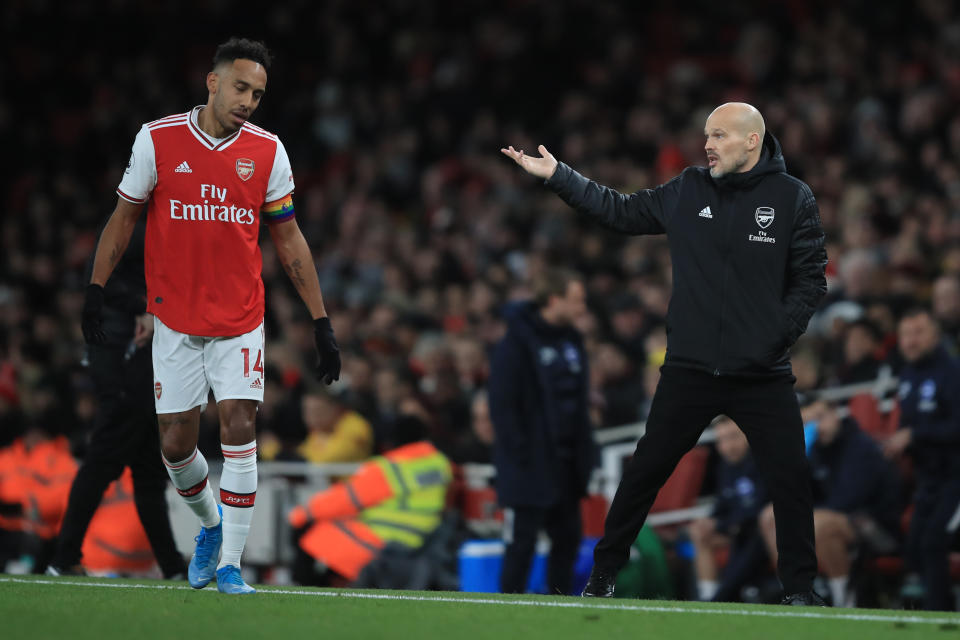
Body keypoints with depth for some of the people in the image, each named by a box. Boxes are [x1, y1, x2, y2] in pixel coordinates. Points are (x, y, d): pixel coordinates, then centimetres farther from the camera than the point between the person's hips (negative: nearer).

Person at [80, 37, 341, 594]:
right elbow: (124, 216, 7)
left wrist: (322, 323, 3)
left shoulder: (268, 151, -2)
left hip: (240, 320, 0)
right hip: (175, 319, 0)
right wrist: (96, 290, 3)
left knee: (239, 428, -12)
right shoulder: (158, 140, -5)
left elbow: (288, 239, 5)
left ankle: (230, 564, -3)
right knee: (176, 443, 3)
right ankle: (211, 523, 34)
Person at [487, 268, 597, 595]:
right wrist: (519, 454, -20)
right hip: (530, 467, -8)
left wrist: (584, 452, 11)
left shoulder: (571, 341, 12)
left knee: (568, 537, 10)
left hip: (566, 465, 8)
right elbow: (502, 405, -16)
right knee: (521, 543, -4)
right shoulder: (517, 342, -13)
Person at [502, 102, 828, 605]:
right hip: (690, 370, 2)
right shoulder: (687, 190, 4)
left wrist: (779, 334, -12)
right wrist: (557, 176, 5)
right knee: (645, 470, 5)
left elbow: (810, 278, -1)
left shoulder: (793, 198, -3)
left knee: (790, 479, -5)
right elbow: (620, 210, 11)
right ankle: (604, 571, 17)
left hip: (762, 375, -2)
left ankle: (799, 587, 9)